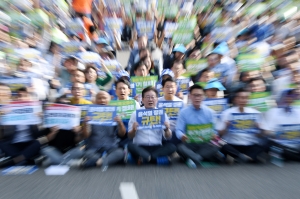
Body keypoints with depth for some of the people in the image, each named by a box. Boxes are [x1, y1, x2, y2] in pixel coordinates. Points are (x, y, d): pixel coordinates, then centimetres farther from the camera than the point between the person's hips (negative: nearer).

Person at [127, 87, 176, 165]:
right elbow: (130, 136, 2)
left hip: (157, 147, 2)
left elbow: (168, 137, 5)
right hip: (140, 147, -1)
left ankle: (144, 158, -17)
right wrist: (133, 130, -20)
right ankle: (157, 158, -20)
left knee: (172, 146, -24)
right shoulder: (136, 114, -1)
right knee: (131, 146, -30)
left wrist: (167, 129, -17)